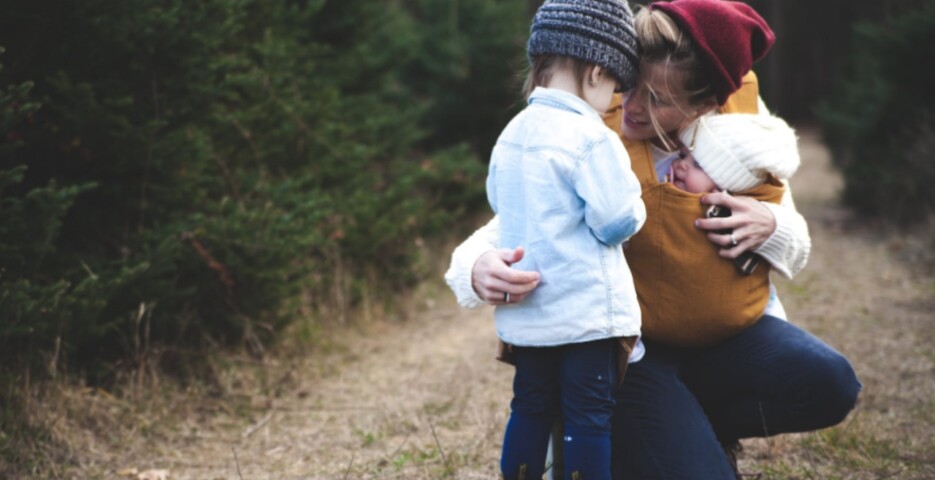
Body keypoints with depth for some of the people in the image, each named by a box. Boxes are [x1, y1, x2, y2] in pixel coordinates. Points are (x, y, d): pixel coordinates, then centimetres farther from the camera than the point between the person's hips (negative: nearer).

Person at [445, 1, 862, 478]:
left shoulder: (743, 112, -6)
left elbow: (796, 249, 5)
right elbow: (507, 231, -17)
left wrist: (768, 225, -20)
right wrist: (481, 268, -42)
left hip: (723, 330, 4)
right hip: (628, 348, -4)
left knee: (827, 382, -23)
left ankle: (693, 429, 4)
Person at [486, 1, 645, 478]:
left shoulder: (511, 133, 7)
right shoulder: (591, 138, -16)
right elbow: (616, 222, -16)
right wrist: (635, 207, 4)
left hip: (524, 310, 7)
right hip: (586, 310, -7)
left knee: (531, 408, 17)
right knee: (591, 417, 1)